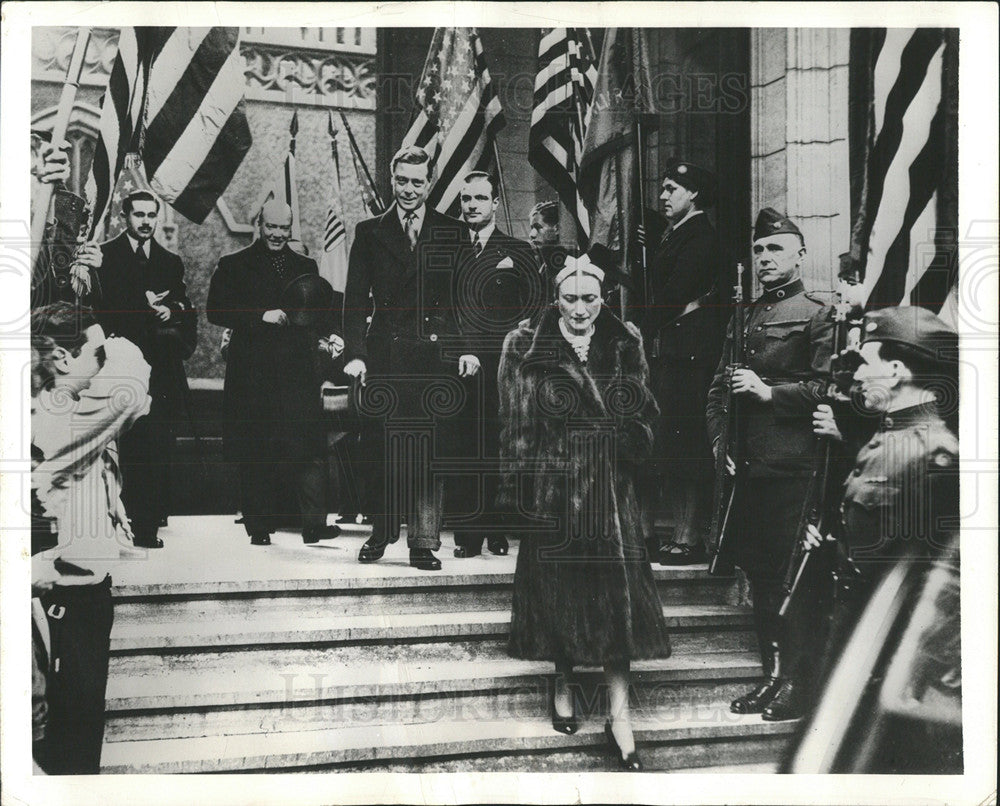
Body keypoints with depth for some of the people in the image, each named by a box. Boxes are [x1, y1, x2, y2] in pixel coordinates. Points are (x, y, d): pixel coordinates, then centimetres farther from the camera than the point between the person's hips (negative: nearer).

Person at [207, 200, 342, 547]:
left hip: (299, 372, 2)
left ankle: (314, 524, -5)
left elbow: (321, 312, 17)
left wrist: (328, 335, -5)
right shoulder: (234, 266, 7)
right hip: (253, 372, -2)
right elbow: (216, 311, -3)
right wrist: (262, 316, -13)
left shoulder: (306, 267, 18)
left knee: (308, 449, -6)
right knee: (254, 455, 2)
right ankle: (259, 525, 12)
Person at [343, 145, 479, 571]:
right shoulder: (370, 233, 10)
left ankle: (424, 542, 4)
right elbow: (356, 300, 6)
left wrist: (466, 347, -5)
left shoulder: (453, 233, 9)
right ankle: (382, 533, 19)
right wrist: (355, 352, -5)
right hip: (385, 357, 1)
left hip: (435, 356, 0)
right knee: (383, 451, 3)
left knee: (430, 453, -2)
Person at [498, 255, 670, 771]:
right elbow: (516, 424, -1)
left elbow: (644, 410, 12)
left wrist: (628, 448, -4)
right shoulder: (526, 347, -1)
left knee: (616, 591, -2)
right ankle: (563, 685, 30)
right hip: (554, 485, -1)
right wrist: (520, 486, -5)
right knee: (558, 586, 6)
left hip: (611, 487, 2)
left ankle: (620, 717, 0)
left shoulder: (625, 343, 6)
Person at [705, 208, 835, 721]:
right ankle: (773, 676, 24)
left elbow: (826, 387, -11)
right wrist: (719, 438, 7)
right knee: (758, 572, 12)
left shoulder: (817, 315, -2)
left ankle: (799, 683, 6)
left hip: (792, 467, -7)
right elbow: (718, 386, 20)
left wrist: (769, 392, -17)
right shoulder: (744, 317, 19)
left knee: (791, 574, -5)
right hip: (747, 466, 7)